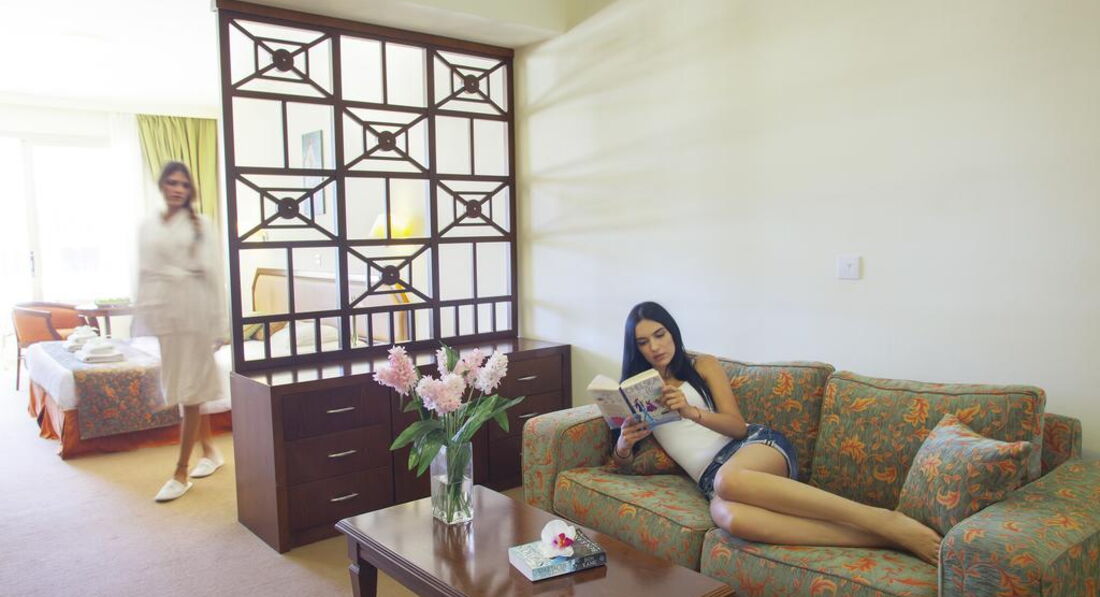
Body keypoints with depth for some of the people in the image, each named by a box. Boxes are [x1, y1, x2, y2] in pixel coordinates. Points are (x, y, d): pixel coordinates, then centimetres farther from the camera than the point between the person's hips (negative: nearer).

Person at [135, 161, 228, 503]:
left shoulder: (200, 226, -1)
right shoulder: (148, 227, 11)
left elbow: (214, 276, -4)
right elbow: (143, 274, 13)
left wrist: (219, 324, -8)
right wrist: (141, 318, 9)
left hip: (193, 312, -5)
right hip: (161, 313, 5)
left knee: (190, 392, -2)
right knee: (178, 389, 12)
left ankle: (181, 473, 4)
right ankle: (210, 451, 30)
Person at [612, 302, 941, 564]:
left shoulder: (702, 366, 12)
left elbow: (738, 425, 3)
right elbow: (623, 464, 15)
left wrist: (692, 412, -15)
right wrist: (624, 445, -9)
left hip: (756, 444, -1)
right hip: (710, 476, 1)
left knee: (729, 479, -42)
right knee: (728, 515, -40)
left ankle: (883, 520, -38)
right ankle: (878, 538, -41)